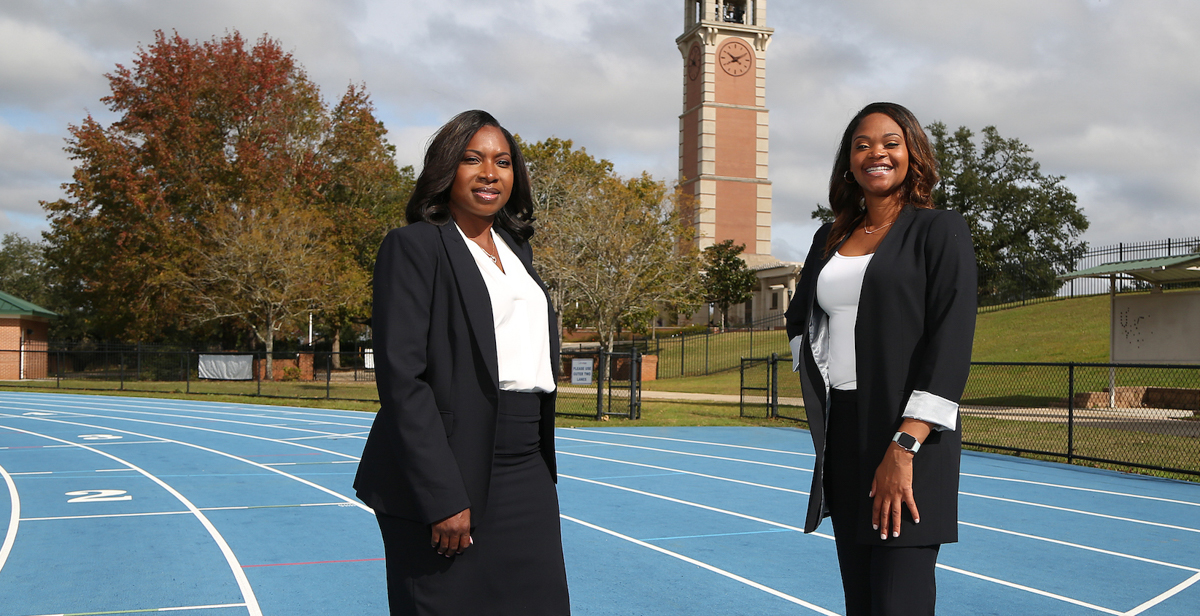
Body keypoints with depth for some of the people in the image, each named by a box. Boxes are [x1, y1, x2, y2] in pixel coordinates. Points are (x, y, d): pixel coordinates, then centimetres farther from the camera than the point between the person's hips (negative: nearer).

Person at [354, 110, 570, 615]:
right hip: (450, 477, -6)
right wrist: (442, 498, -18)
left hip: (527, 477, 7)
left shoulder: (516, 250, 17)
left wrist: (542, 469, 14)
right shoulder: (414, 246, -5)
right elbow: (401, 378, -13)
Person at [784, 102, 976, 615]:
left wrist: (904, 448, -19)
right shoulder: (830, 239, 15)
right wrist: (814, 379, 12)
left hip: (910, 437, -6)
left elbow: (951, 343, -12)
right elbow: (800, 317, 31)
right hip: (841, 434, 6)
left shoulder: (940, 231, -2)